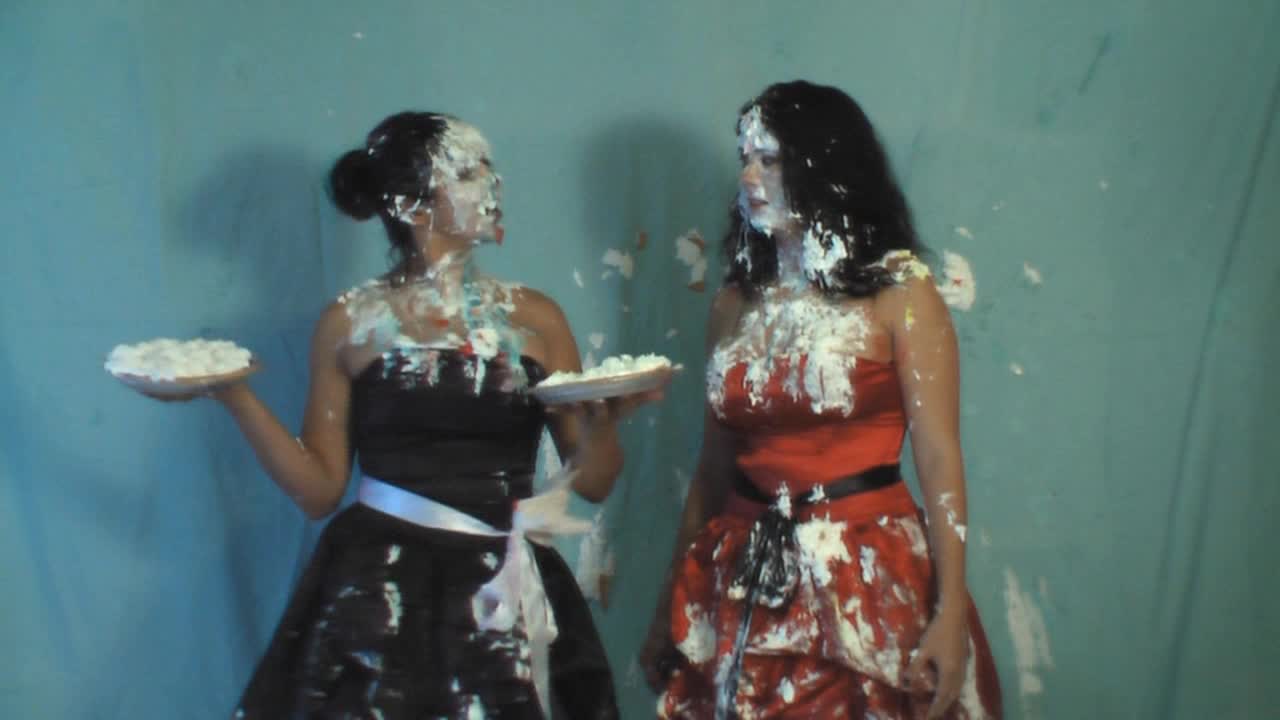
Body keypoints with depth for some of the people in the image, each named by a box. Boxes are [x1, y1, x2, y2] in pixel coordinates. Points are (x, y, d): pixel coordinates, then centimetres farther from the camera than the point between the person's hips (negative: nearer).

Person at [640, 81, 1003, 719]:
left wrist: (951, 616, -17)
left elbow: (940, 460, -9)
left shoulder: (898, 294, -4)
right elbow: (712, 469, 12)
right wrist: (672, 609, 11)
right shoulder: (735, 305, 10)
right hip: (746, 588, 4)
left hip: (866, 582, -4)